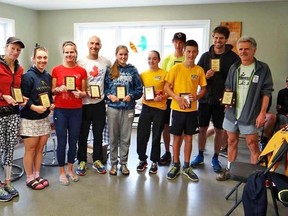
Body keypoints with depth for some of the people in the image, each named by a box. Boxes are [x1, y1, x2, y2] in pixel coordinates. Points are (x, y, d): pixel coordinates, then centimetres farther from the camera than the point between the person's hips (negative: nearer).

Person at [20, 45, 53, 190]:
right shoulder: (28, 76, -12)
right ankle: (29, 179, 18)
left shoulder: (48, 76, 8)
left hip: (44, 118, 6)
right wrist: (34, 107, -26)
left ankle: (37, 176, 26)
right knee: (30, 149, 4)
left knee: (40, 148, 13)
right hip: (29, 119, -6)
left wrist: (52, 104, 1)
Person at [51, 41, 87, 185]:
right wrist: (59, 89, -17)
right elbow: (52, 91, 4)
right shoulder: (56, 70, -1)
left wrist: (80, 94, -14)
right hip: (60, 110, -2)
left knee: (73, 141, 10)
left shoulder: (82, 71, 3)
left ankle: (70, 170, 27)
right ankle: (62, 172, 18)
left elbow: (84, 92, 8)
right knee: (62, 142, 2)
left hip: (76, 111, 2)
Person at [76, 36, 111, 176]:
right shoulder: (81, 63, -5)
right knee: (83, 134, 8)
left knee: (98, 134, 12)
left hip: (100, 103, 3)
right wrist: (86, 92, -20)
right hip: (85, 103, -2)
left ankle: (97, 160, 26)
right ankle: (82, 161, 21)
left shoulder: (106, 61, 4)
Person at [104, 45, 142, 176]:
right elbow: (104, 87, 5)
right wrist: (109, 96, -12)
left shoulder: (132, 70, 4)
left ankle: (123, 163, 21)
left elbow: (139, 89, 3)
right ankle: (113, 164, 20)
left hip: (128, 108, 0)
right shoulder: (110, 70, 4)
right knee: (113, 137, 8)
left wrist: (131, 96, -13)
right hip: (113, 107, 0)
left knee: (125, 137, 8)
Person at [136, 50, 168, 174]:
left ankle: (154, 162, 22)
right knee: (141, 135, 4)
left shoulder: (164, 74, -3)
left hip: (159, 108, -3)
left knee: (156, 136, 7)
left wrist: (161, 97, -19)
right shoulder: (143, 74, 7)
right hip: (146, 107, 3)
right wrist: (142, 96, -5)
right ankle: (142, 159, 23)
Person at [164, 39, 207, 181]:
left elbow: (203, 88, 9)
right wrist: (178, 98, -19)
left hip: (192, 109, 2)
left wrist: (197, 96, -12)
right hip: (177, 109, -2)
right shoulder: (176, 68, -6)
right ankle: (175, 165, 22)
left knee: (188, 138, 10)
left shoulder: (199, 70, 0)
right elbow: (166, 87, -5)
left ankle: (186, 167, 23)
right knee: (177, 138, 8)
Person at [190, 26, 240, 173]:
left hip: (222, 100, -2)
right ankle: (200, 156, 26)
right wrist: (205, 76, -13)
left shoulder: (233, 57, -2)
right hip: (205, 98, 2)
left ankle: (215, 158, 22)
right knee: (202, 128, 9)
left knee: (219, 130, 7)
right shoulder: (205, 56, 6)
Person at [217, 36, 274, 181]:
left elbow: (266, 92, -6)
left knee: (252, 145, 2)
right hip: (232, 113, 4)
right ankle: (229, 170, 28)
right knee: (232, 142, 14)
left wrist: (262, 113, -12)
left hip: (250, 115, -4)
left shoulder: (262, 68, -5)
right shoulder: (234, 68, 8)